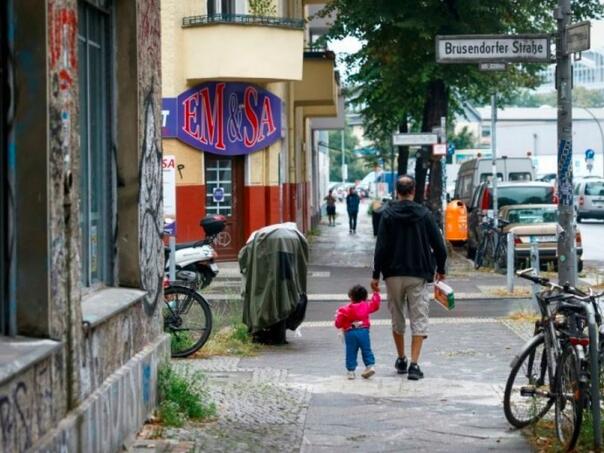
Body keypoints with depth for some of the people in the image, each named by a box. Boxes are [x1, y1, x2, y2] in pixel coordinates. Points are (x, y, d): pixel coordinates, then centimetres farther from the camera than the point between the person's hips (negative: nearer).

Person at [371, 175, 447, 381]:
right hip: (418, 275, -1)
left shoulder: (388, 214, -4)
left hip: (394, 274, 1)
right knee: (419, 319, 1)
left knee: (397, 318, 16)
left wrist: (376, 275, -1)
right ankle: (414, 364, -10)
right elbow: (439, 245, 0)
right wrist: (440, 269, 15)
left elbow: (381, 247, -7)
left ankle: (401, 360, 24)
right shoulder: (424, 214, -2)